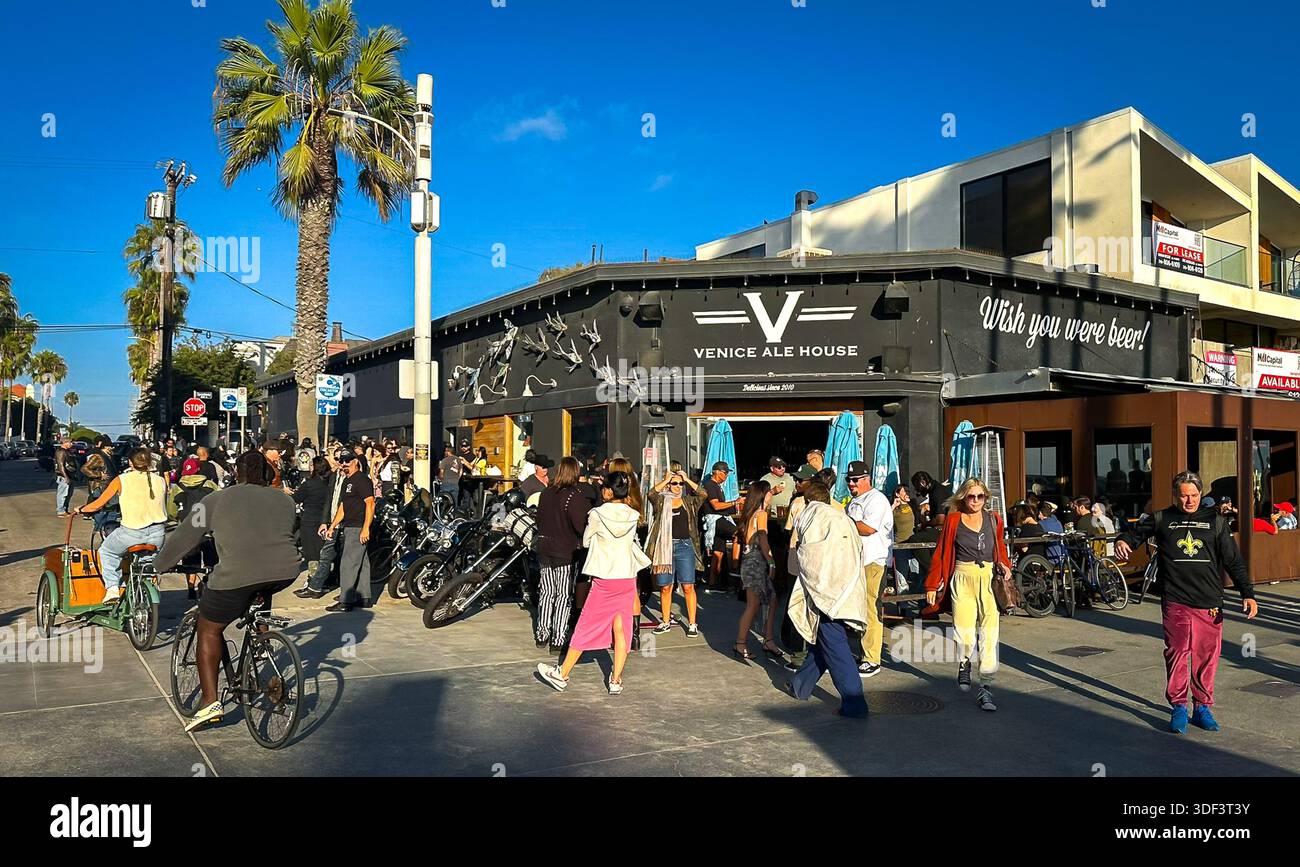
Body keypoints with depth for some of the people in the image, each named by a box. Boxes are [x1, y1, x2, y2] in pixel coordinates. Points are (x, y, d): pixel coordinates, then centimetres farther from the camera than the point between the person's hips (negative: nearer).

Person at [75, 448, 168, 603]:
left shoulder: (121, 480, 2)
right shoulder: (160, 480, 8)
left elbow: (98, 505, 8)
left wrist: (81, 509, 26)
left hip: (132, 533, -3)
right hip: (158, 535, 3)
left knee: (106, 551, 25)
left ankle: (112, 587, 13)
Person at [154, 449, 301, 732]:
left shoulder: (218, 500, 11)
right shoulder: (284, 500, 20)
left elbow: (184, 538, 15)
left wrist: (160, 567, 29)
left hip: (238, 575, -4)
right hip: (285, 571, 4)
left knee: (208, 630, 15)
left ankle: (210, 700, 9)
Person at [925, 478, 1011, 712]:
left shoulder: (993, 519, 10)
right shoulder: (953, 520, 3)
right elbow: (941, 553, 5)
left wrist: (1003, 565, 3)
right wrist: (932, 586, 4)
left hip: (989, 578, 2)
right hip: (963, 579, -2)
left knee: (990, 633, -5)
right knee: (965, 637, -9)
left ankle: (985, 688, 3)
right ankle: (964, 664, 26)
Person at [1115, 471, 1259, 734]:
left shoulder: (1215, 520, 9)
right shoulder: (1161, 519, 6)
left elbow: (1234, 561, 9)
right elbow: (1136, 532, 16)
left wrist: (1247, 594, 1)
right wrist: (1122, 541, -9)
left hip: (1209, 603, 1)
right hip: (1175, 603, -1)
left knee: (1207, 657, 6)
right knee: (1177, 653, -2)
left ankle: (1202, 707, 19)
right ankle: (1178, 707, 9)